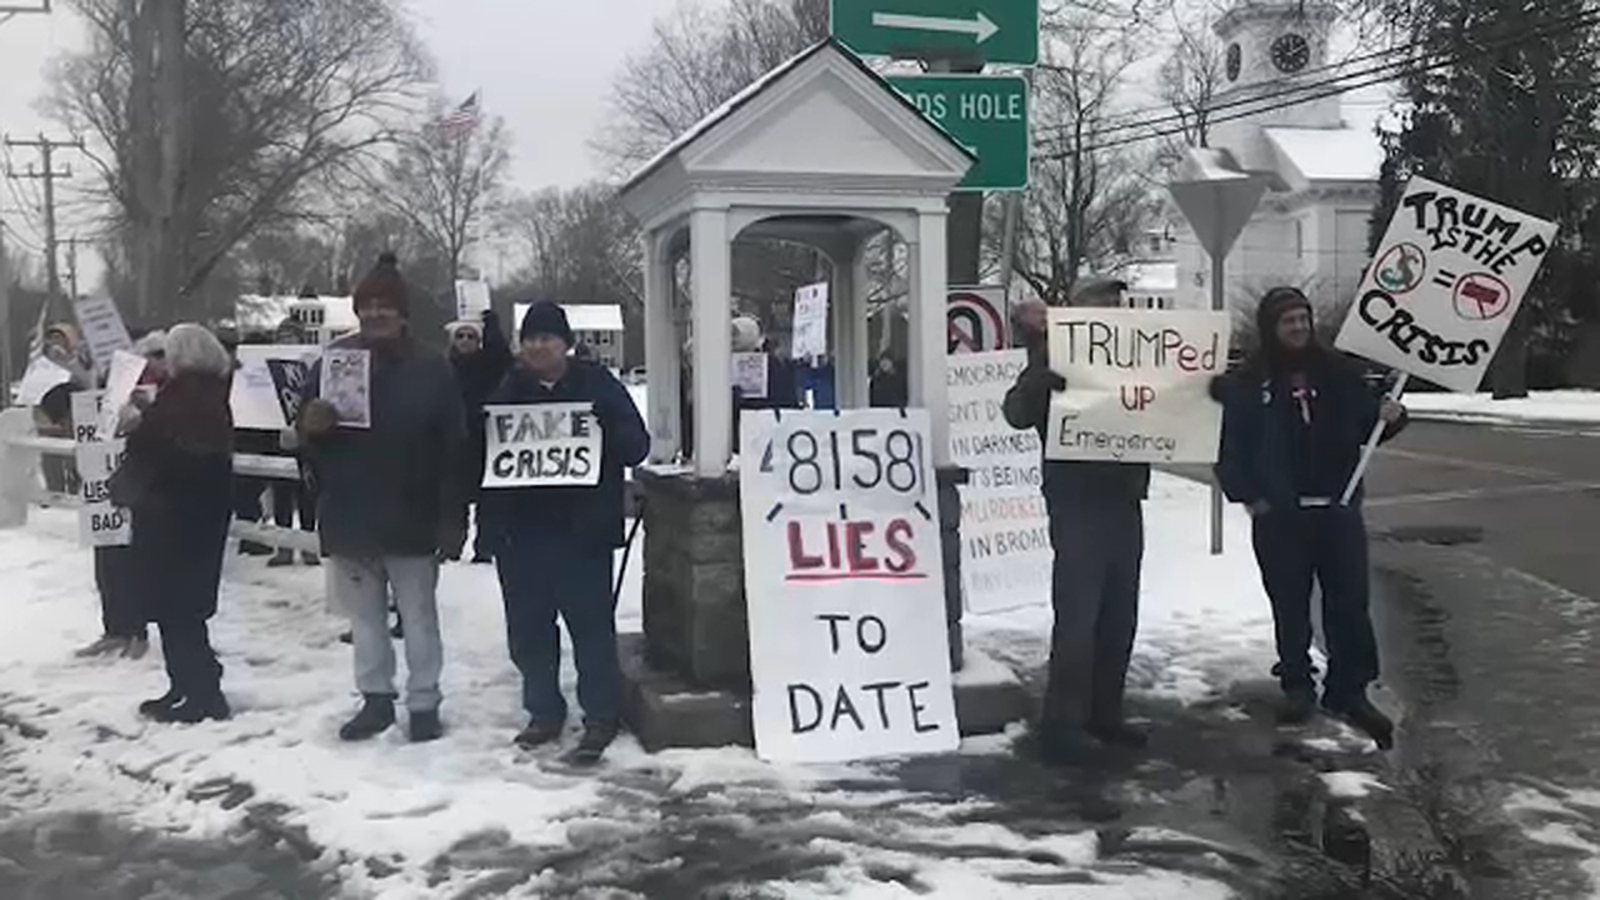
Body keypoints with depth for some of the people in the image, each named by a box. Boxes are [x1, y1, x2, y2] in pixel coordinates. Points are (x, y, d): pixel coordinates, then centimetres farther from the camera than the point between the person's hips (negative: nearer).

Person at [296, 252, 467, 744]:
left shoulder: (432, 367, -5)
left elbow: (453, 449, -6)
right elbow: (305, 438, 9)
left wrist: (452, 520, -11)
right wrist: (311, 426, -17)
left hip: (412, 520, -3)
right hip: (350, 518, 3)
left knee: (419, 619, 8)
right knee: (365, 618, 14)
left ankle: (424, 704, 19)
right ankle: (375, 698, 27)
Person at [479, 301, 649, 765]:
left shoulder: (597, 384, 2)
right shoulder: (506, 390, 11)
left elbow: (636, 444, -2)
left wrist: (599, 435, -22)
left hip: (582, 530, -3)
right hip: (520, 531, 4)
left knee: (591, 622, -2)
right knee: (528, 626, 9)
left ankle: (602, 717, 8)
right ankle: (544, 710, 24)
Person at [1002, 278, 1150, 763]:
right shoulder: (1057, 359, -3)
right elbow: (1017, 413, -16)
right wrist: (1042, 377, -34)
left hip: (1124, 503, 6)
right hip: (1077, 505, -6)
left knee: (1119, 618, 10)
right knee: (1077, 621, -8)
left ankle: (1104, 714, 21)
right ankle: (1060, 725, -2)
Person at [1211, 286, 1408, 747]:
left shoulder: (1339, 372, 4)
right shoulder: (1248, 382, -3)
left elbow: (1366, 425, 12)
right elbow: (1229, 445, 0)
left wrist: (1389, 416, -9)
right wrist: (1246, 495, -8)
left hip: (1339, 508, 2)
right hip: (1278, 515, -1)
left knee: (1350, 603, 2)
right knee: (1290, 607, 7)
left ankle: (1349, 689, 14)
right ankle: (1297, 686, 21)